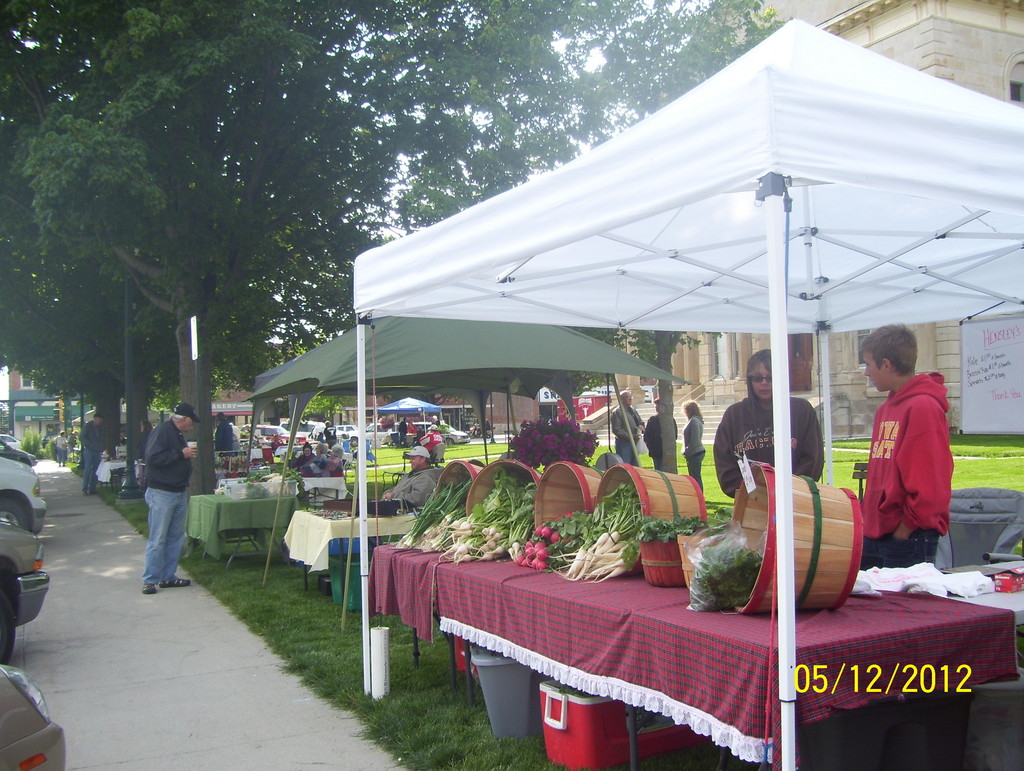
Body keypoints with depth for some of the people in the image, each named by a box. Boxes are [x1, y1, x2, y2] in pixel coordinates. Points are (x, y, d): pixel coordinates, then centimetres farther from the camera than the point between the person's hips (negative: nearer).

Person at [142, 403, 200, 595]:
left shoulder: (179, 434, 17)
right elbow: (153, 458, -23)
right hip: (161, 494, -10)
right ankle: (149, 580, 1)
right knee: (157, 539, -6)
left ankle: (168, 576, 19)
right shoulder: (162, 431, -12)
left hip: (179, 492, 10)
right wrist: (181, 454, -19)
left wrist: (188, 455, 9)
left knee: (176, 537, 12)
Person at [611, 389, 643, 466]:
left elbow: (641, 423, 28)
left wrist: (640, 427, 3)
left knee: (635, 466, 14)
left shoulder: (633, 411, 17)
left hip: (634, 443, 8)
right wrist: (630, 436, -22)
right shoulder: (617, 412, -10)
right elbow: (616, 430, -17)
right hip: (623, 443, -8)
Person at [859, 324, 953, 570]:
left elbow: (930, 483, -18)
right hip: (875, 535, 9)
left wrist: (904, 531, -14)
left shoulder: (924, 407, -14)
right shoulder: (886, 408, 16)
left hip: (908, 540, -9)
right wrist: (867, 519, 14)